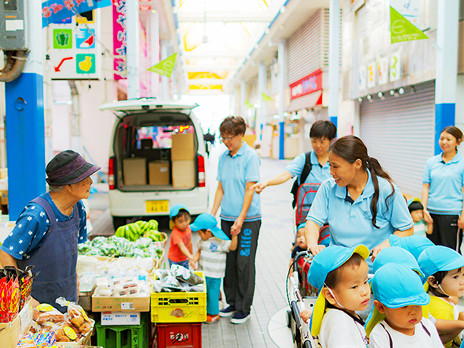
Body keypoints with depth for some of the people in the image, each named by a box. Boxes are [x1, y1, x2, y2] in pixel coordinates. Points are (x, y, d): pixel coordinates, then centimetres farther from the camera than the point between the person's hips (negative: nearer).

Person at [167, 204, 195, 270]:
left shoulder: (188, 228, -7)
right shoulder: (175, 233, -31)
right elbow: (182, 247, -42)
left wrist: (192, 254, 18)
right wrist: (190, 257, -54)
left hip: (185, 259, 6)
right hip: (174, 261, -6)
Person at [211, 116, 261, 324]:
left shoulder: (250, 156, -10)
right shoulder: (223, 157, 10)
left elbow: (250, 190, -13)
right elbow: (221, 188, 14)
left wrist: (241, 219, -18)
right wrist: (212, 215, 7)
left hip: (248, 219, -6)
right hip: (226, 218, 6)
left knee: (244, 264, 1)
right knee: (228, 262, 12)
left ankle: (244, 309, 13)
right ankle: (232, 302, 27)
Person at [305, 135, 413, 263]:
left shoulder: (387, 190, -4)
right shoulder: (328, 188, 5)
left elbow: (407, 230, 1)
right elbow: (313, 221, 1)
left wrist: (386, 245, -18)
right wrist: (313, 245, -20)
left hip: (375, 268, -2)